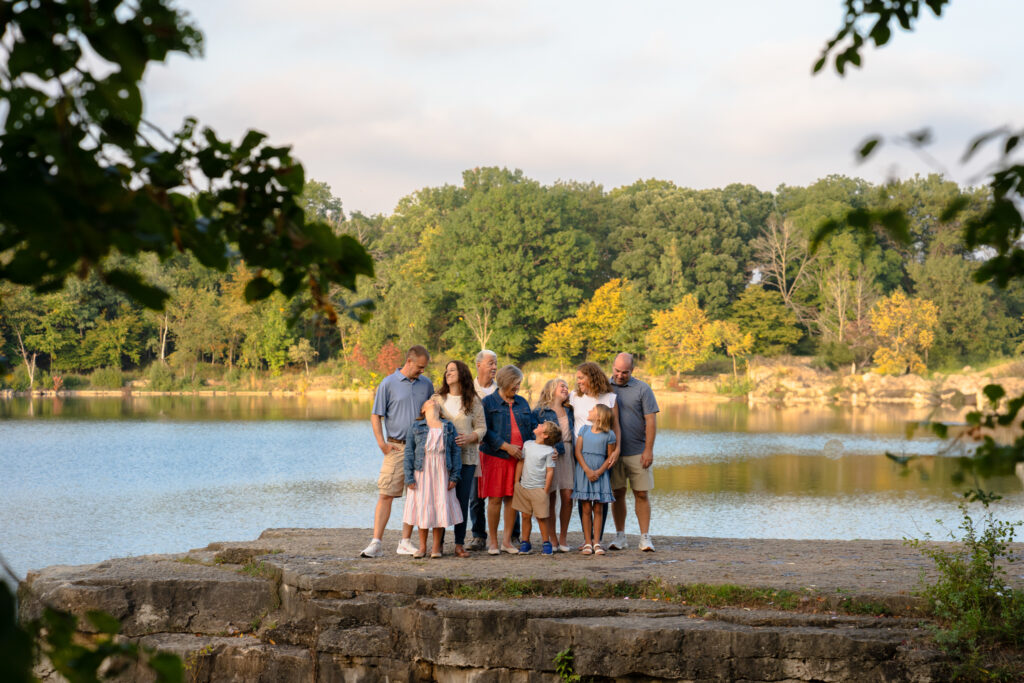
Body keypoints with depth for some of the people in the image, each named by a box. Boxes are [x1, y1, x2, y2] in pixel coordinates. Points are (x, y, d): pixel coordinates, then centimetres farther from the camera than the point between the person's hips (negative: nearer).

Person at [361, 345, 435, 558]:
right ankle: (376, 543, -9)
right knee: (386, 495, -8)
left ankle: (405, 543, 12)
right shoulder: (389, 384, 0)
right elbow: (376, 416, 0)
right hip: (396, 447, -4)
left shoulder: (426, 385, 11)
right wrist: (382, 444, -9)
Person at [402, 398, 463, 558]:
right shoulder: (416, 427, 3)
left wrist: (455, 476, -3)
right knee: (422, 509, 2)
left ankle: (436, 547, 10)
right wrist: (409, 478, -6)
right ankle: (422, 546, 14)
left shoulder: (449, 427, 8)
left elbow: (456, 451, 6)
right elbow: (409, 453, 1)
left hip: (442, 473, 1)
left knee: (441, 508, 1)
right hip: (421, 472, -1)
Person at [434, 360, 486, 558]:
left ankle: (460, 544, 6)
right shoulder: (437, 399, 10)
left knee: (463, 500, 0)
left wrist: (470, 438, -13)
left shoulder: (474, 402, 7)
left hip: (466, 458, 0)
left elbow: (482, 427, 5)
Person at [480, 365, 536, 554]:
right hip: (495, 456, -4)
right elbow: (486, 431, -8)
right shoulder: (489, 402, 0)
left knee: (512, 498, 4)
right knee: (495, 498, -3)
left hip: (518, 456, 4)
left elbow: (532, 426, 14)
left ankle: (507, 540, 11)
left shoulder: (522, 403, 15)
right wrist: (506, 446, -16)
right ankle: (493, 541, 6)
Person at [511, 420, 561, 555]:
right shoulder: (527, 444, 7)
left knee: (541, 517, 0)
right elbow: (520, 463, 12)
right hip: (523, 487, 4)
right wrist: (517, 482, 10)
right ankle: (525, 542, 18)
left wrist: (545, 491, -8)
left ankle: (546, 543, 12)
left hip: (538, 489, -4)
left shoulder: (549, 451, -8)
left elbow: (550, 471, -7)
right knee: (526, 515, 9)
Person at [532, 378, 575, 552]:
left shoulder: (569, 411, 18)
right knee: (551, 497, -1)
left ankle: (563, 537, 8)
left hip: (568, 455, 4)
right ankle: (552, 537, 8)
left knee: (567, 497, -2)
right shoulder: (540, 411, 1)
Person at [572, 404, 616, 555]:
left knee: (598, 509, 1)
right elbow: (578, 452, 1)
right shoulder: (584, 429, 6)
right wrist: (587, 470, -11)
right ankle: (588, 542, 4)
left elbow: (610, 457, 2)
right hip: (584, 472, 1)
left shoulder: (609, 435, 0)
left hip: (600, 473, -1)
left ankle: (596, 542, 6)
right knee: (586, 508, 0)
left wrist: (599, 471, -13)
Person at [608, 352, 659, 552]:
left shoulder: (642, 389, 0)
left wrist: (649, 450, -9)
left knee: (641, 494, -1)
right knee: (618, 494, 6)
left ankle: (645, 537, 3)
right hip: (612, 452, 2)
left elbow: (651, 421, -3)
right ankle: (620, 536, 14)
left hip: (637, 452, -2)